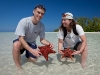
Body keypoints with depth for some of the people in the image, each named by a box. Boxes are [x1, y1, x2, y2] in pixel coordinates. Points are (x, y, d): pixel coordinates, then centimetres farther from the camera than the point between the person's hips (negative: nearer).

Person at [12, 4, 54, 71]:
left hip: (31, 43, 4)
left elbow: (42, 39, -8)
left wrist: (49, 43, -31)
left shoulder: (42, 26, -15)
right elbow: (21, 39, -30)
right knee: (16, 44, -37)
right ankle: (18, 67, -17)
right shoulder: (24, 21, -28)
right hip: (22, 41, -3)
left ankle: (28, 54, 27)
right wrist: (32, 50, -42)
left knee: (33, 60, -10)